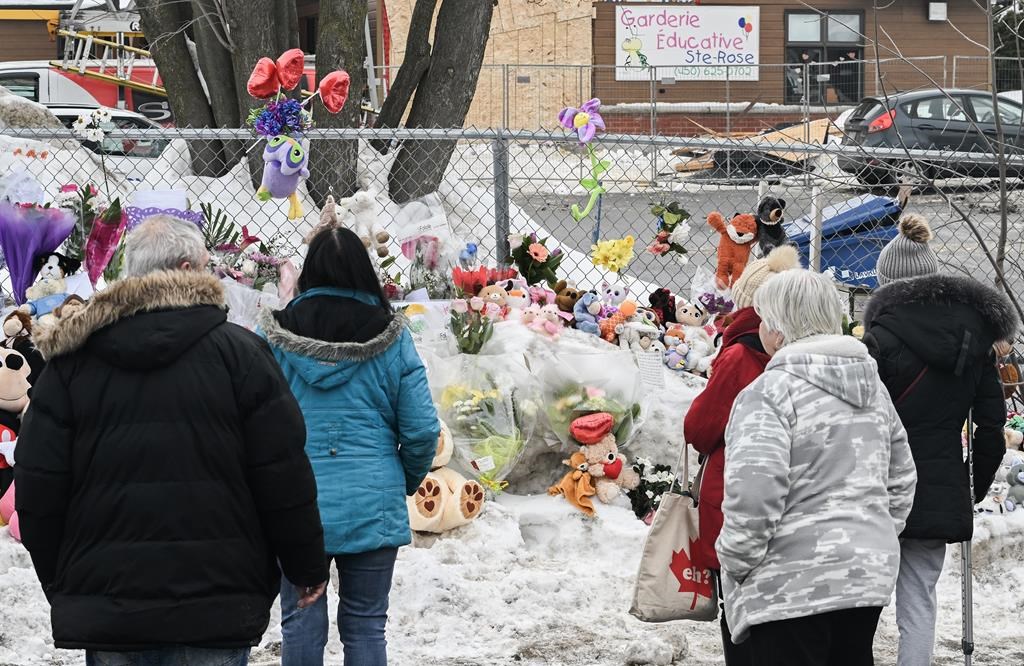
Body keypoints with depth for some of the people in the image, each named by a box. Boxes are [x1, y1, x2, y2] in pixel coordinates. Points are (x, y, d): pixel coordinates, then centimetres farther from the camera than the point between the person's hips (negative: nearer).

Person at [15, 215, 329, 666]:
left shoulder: (70, 362, 3)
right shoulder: (240, 352, -4)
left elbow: (37, 489, 4)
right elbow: (284, 480, -4)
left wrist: (61, 585, 17)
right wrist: (308, 567, 9)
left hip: (103, 604, 2)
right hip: (217, 605, -2)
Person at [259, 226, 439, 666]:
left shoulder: (276, 337, -1)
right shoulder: (390, 337, -1)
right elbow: (421, 429, -2)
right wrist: (409, 481, 17)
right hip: (372, 506, 0)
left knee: (301, 624, 6)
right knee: (365, 625, 6)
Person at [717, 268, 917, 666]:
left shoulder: (768, 394, -14)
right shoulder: (873, 388, 13)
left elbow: (754, 495, -22)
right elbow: (901, 480, 19)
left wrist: (735, 562, -9)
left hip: (791, 586, -8)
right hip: (870, 573, 8)